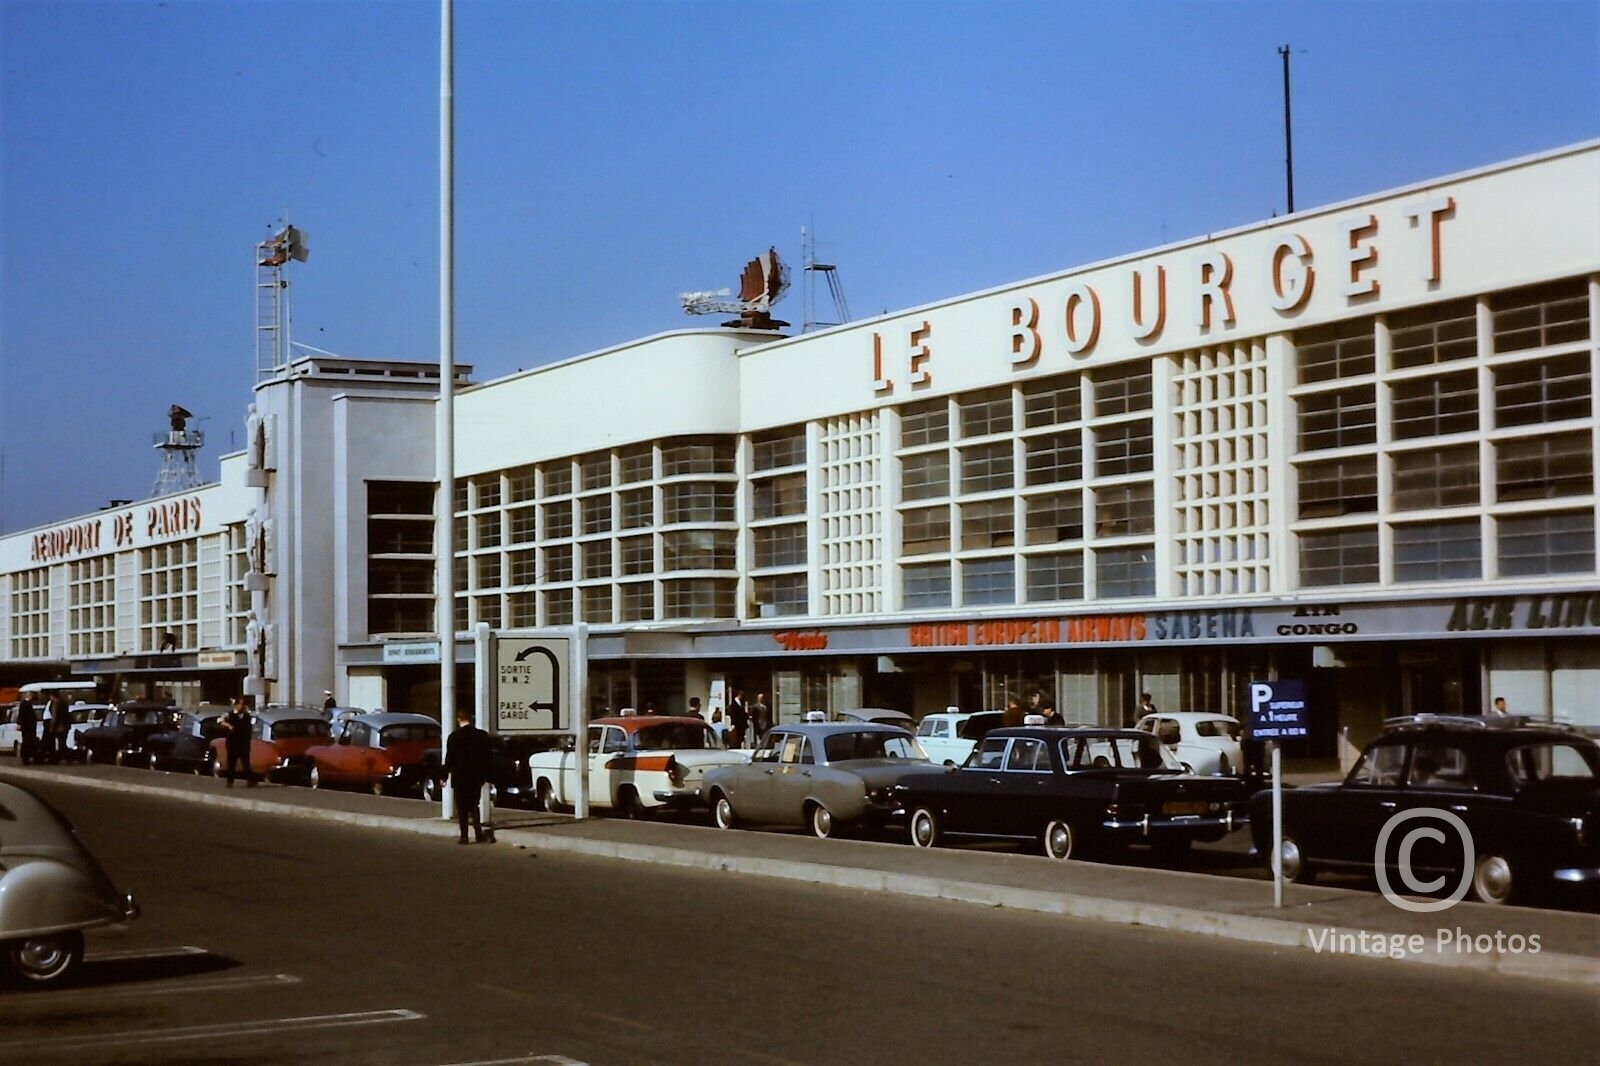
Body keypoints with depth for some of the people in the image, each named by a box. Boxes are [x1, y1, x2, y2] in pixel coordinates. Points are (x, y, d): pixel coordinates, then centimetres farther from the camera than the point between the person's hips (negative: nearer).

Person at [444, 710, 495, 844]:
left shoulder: (454, 737, -12)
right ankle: (478, 834, 3)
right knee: (474, 805, 14)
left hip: (460, 778, -3)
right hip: (477, 777, 3)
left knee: (462, 808, 5)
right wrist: (487, 775, 11)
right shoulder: (482, 735, 0)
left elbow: (449, 758, -10)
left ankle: (464, 836, 4)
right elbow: (489, 756, 3)